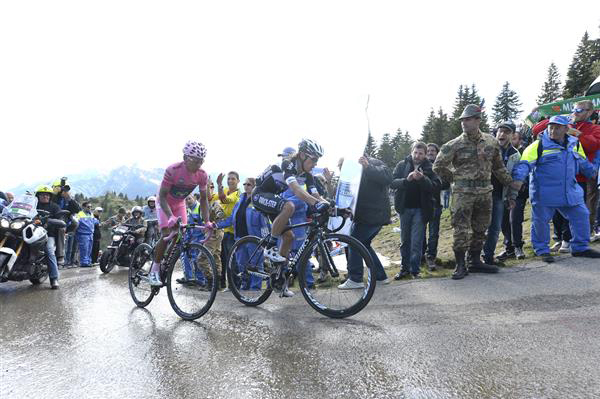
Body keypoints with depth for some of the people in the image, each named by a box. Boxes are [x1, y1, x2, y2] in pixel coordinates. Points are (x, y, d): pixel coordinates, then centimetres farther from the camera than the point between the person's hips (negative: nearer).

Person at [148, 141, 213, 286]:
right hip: (164, 203, -4)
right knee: (166, 235, -19)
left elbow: (203, 198, -10)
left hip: (179, 204, 4)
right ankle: (154, 271, -5)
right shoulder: (173, 170, -33)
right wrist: (170, 217, -44)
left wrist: (207, 221, -18)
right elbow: (162, 195, -30)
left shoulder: (202, 175, -20)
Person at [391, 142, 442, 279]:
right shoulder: (402, 165, 4)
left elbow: (436, 186, -11)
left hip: (421, 209, -2)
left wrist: (422, 179, -26)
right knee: (405, 240, 10)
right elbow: (392, 183, -6)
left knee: (417, 242, -1)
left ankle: (415, 269, 9)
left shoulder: (430, 168, 0)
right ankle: (405, 267, 20)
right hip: (404, 207, 2)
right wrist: (406, 180, -23)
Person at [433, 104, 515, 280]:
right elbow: (438, 166, 1)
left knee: (480, 229, 11)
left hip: (485, 192, 4)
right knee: (461, 230, -4)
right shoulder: (454, 145, -5)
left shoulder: (491, 142, 6)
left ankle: (475, 261, 24)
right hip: (463, 193, -4)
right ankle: (460, 265, 7)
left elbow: (498, 166, 19)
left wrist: (510, 182, 20)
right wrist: (454, 179, 4)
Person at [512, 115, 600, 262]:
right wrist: (518, 178, -31)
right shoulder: (539, 145, -9)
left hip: (570, 191, 6)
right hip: (544, 193, -5)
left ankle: (580, 247, 26)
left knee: (581, 216, 10)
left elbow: (583, 162, 28)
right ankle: (542, 250, 18)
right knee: (540, 221, 1)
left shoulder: (574, 144, 10)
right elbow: (525, 163, -18)